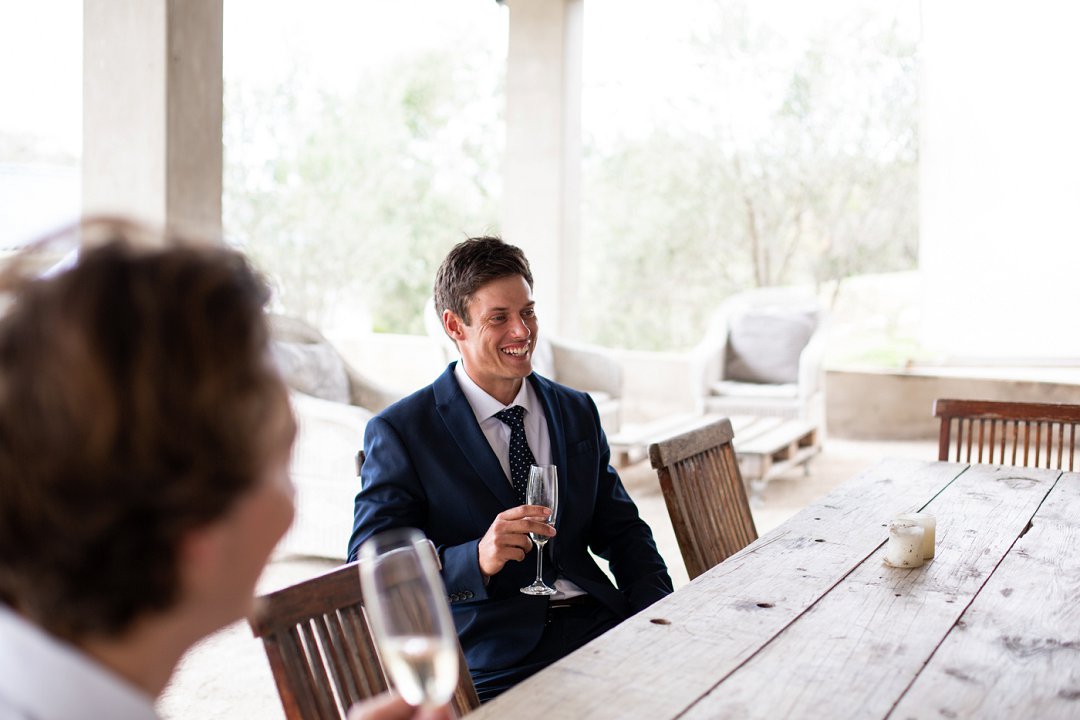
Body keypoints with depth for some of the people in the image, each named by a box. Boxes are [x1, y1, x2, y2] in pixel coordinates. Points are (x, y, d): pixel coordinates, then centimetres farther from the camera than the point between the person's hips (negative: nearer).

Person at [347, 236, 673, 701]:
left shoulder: (578, 413, 16)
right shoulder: (400, 432, 0)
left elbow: (622, 530, 18)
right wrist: (477, 559, -24)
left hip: (597, 623, 5)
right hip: (492, 658, -5)